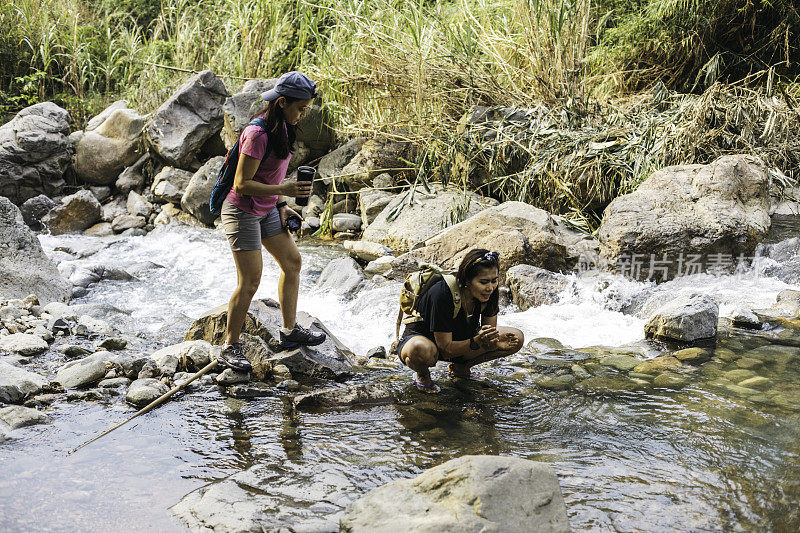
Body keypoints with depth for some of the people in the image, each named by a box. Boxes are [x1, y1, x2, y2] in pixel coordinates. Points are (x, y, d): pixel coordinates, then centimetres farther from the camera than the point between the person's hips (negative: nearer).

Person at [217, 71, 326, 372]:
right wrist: (283, 190, -30)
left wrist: (281, 206, 10)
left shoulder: (282, 128, 3)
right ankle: (229, 348, 4)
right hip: (242, 211, -10)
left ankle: (290, 330, 25)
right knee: (250, 281, -7)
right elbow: (242, 184, -25)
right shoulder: (258, 135, -26)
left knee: (292, 261, 13)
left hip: (266, 210, 10)